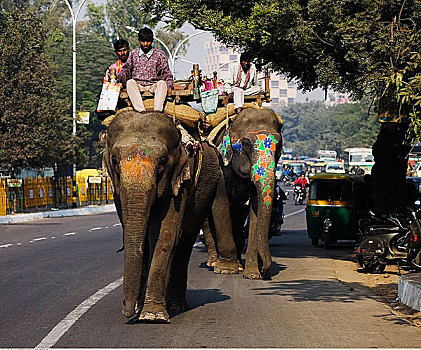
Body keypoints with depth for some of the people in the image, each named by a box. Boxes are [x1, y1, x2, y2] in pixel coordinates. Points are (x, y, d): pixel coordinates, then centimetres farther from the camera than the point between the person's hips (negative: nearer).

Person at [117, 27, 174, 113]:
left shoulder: (159, 54, 13)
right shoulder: (134, 53, 18)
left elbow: (166, 73, 10)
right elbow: (126, 68, 15)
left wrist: (169, 85, -8)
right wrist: (120, 77, -7)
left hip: (153, 86, -1)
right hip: (137, 85, 1)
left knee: (162, 83, -33)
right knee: (130, 82, -33)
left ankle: (157, 110, -51)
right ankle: (141, 110, -50)